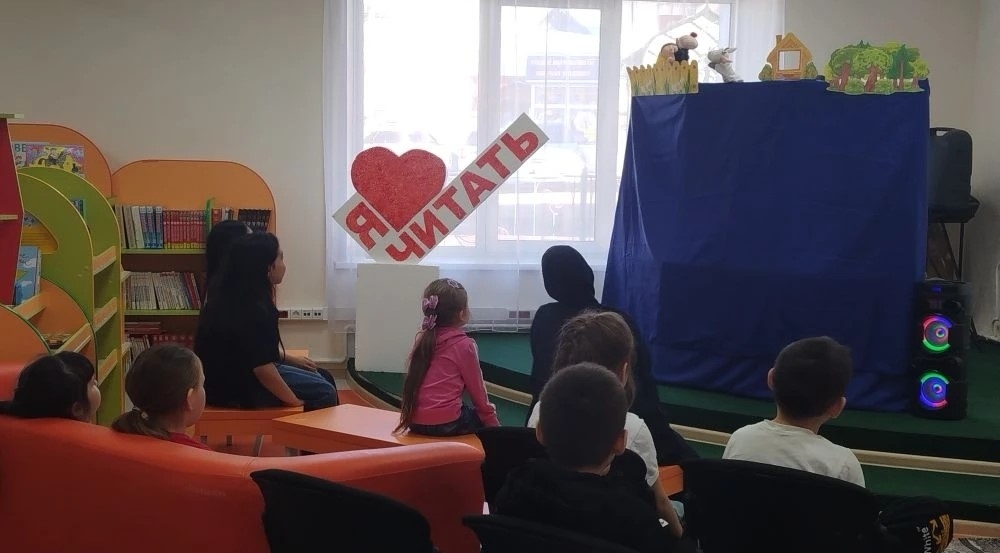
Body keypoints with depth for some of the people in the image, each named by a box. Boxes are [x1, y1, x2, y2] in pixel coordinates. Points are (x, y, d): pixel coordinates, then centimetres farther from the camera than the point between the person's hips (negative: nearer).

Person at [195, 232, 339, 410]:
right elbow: (262, 368, -27)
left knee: (324, 378, 13)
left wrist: (289, 359, 19)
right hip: (234, 388, -10)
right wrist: (296, 402, -17)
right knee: (324, 392, -8)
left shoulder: (232, 296, 5)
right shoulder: (253, 309, -26)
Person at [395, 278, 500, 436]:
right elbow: (477, 389, 0)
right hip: (445, 423, -6)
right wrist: (491, 421, 13)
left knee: (470, 411, 29)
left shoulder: (422, 339, 10)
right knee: (486, 421, 18)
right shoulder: (464, 345, -7)